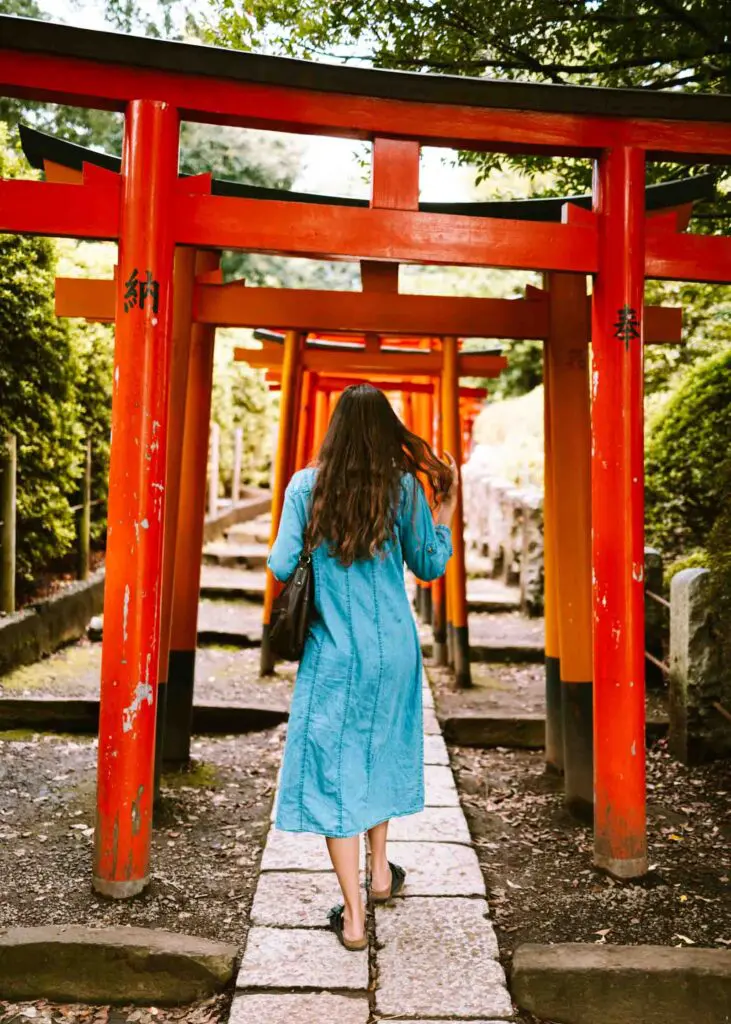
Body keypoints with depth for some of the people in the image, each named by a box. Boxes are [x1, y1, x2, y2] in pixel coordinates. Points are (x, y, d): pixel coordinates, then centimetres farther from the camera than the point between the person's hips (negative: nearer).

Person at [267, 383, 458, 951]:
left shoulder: (306, 485, -6)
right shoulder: (405, 487, -4)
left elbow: (282, 567, -8)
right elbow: (429, 567, 2)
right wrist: (445, 511, 13)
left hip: (333, 649, -2)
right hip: (393, 647, 2)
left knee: (333, 769, 6)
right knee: (381, 752, 23)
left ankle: (354, 917, 9)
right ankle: (381, 872, 40)